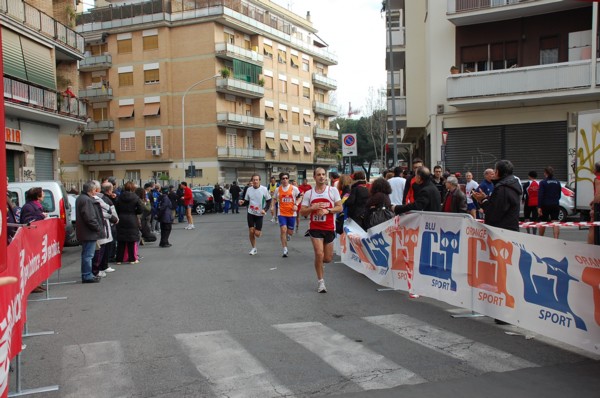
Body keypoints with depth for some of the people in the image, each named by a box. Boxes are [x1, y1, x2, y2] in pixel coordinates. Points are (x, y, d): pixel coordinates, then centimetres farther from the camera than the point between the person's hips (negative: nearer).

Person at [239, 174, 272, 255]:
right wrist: (242, 202, -13)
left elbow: (269, 201, -1)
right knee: (251, 231, -1)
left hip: (259, 214, -2)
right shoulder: (249, 189, -1)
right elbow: (247, 201, 10)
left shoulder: (264, 189, -9)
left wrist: (265, 210, -14)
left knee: (257, 234, -5)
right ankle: (254, 248, 17)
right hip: (250, 213, 2)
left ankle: (258, 230, 33)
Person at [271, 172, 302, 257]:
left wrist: (296, 204, -10)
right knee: (283, 230, -15)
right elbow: (274, 199, 15)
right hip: (281, 213, 0)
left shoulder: (294, 188, -3)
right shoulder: (277, 189, 2)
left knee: (290, 232, 7)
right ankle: (285, 250, -7)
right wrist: (272, 206, -1)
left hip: (292, 213, 0)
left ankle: (288, 235, 47)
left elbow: (300, 197, 6)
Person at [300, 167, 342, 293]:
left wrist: (327, 210, -17)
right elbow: (302, 212, 2)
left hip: (329, 228, 1)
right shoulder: (308, 193, 2)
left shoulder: (333, 190, -1)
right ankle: (320, 281, 4)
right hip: (315, 228, -1)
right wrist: (312, 208, -17)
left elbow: (339, 208, -2)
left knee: (328, 258, 6)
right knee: (319, 254, -12)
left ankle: (317, 262, 42)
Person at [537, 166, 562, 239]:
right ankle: (556, 238, -18)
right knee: (555, 222, -3)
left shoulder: (543, 182, -9)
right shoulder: (557, 182, 7)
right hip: (555, 205, 3)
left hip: (545, 205, -3)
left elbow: (540, 195, -15)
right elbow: (559, 195, 16)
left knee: (542, 222, 12)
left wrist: (539, 207, -16)